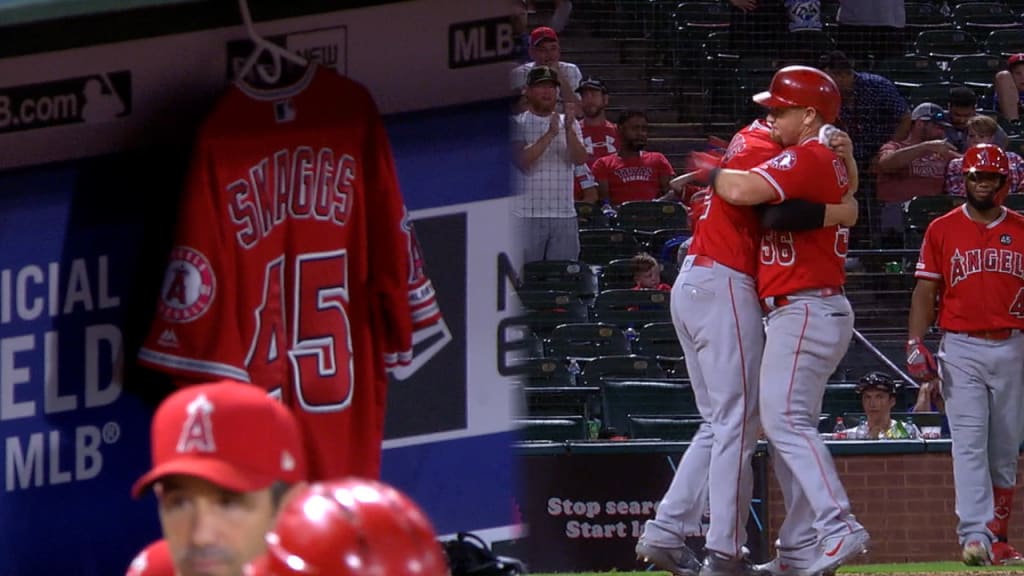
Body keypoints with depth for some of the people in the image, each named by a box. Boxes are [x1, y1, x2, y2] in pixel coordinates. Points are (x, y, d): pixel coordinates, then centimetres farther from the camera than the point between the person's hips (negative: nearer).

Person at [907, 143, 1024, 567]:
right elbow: (926, 292, 4)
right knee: (969, 444, -12)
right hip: (960, 350, -2)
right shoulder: (942, 230, 6)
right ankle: (975, 537, -21)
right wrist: (915, 343, -8)